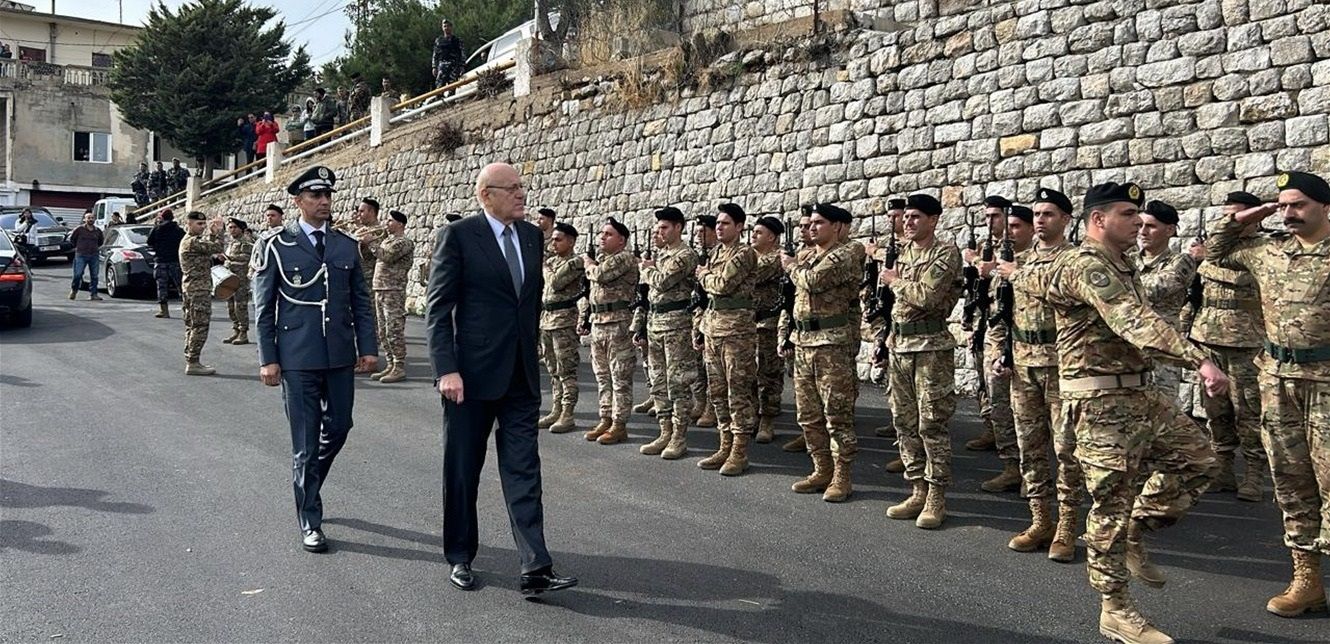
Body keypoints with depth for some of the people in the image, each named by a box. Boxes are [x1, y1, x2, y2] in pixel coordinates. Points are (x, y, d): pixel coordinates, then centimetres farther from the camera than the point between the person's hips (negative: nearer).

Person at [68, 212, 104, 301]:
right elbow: (72, 238, 11)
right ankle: (73, 290, 16)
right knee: (78, 274, -6)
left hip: (94, 256, 3)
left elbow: (100, 241, 25)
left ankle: (93, 294, 5)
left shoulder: (98, 231, 8)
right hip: (81, 255, -3)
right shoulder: (79, 229, -2)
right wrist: (77, 247, 14)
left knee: (94, 276, 0)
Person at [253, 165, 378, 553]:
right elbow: (263, 307, -1)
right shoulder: (278, 246, -1)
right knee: (306, 441, 1)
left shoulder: (347, 246, 9)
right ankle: (310, 521, 13)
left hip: (340, 357, 4)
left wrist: (368, 348, 4)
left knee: (338, 428, 12)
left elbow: (361, 302, 11)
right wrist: (268, 359, -6)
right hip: (297, 358, -4)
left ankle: (306, 486, 39)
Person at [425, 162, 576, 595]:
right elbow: (438, 307, -10)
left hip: (520, 375, 5)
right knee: (462, 470, 9)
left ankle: (535, 568, 0)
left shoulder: (532, 235, 9)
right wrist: (446, 369, -17)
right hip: (472, 373, -4)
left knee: (524, 470, 1)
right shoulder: (458, 235, -8)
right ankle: (460, 558, 26)